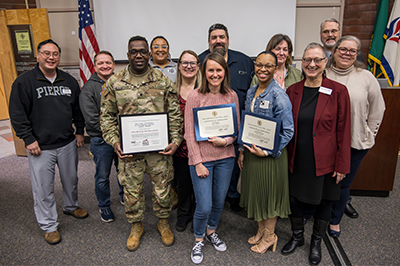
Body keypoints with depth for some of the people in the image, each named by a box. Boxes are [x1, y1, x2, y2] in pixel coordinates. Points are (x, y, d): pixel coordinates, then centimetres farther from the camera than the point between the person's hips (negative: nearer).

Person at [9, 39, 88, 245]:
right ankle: (49, 226, 22)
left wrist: (80, 131, 10)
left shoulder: (69, 81, 6)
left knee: (71, 179, 19)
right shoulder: (24, 82, -7)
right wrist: (28, 139, -11)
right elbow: (17, 114, -7)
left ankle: (71, 206, 45)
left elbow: (78, 108, 14)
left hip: (68, 143, 4)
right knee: (43, 188, 5)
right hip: (40, 147, -4)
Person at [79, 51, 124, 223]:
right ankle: (104, 206, 32)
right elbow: (92, 118, -14)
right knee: (102, 177, 11)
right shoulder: (89, 87, -7)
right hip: (101, 141, -3)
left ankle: (124, 196, 43)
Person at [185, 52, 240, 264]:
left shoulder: (231, 96, 1)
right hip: (202, 158, -3)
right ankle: (198, 240, 30)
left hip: (225, 157, 4)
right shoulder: (195, 96, -9)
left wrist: (226, 141, -13)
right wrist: (198, 163, -12)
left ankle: (211, 231, 45)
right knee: (204, 207, 1)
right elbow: (189, 133, -10)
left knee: (219, 201, 17)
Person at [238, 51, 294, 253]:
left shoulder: (279, 96, -16)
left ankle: (269, 236, 32)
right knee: (255, 191, 18)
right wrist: (242, 150, 10)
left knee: (270, 193, 10)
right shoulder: (251, 92, 6)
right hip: (251, 151, 7)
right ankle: (261, 230, 41)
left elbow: (288, 131, -16)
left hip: (270, 154, -7)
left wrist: (267, 152, -20)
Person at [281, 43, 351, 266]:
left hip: (324, 161, -2)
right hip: (297, 160, 3)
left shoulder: (338, 91, -10)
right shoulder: (293, 90, 0)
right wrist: (286, 156, 3)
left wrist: (342, 164, -7)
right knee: (296, 198, 16)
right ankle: (297, 237, 42)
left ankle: (316, 242, 40)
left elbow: (343, 131, -7)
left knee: (323, 201, 15)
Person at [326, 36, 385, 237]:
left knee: (343, 183, 12)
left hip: (354, 143, 0)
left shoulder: (366, 78, 1)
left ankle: (335, 220, 33)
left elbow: (377, 109, 8)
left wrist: (369, 135, 6)